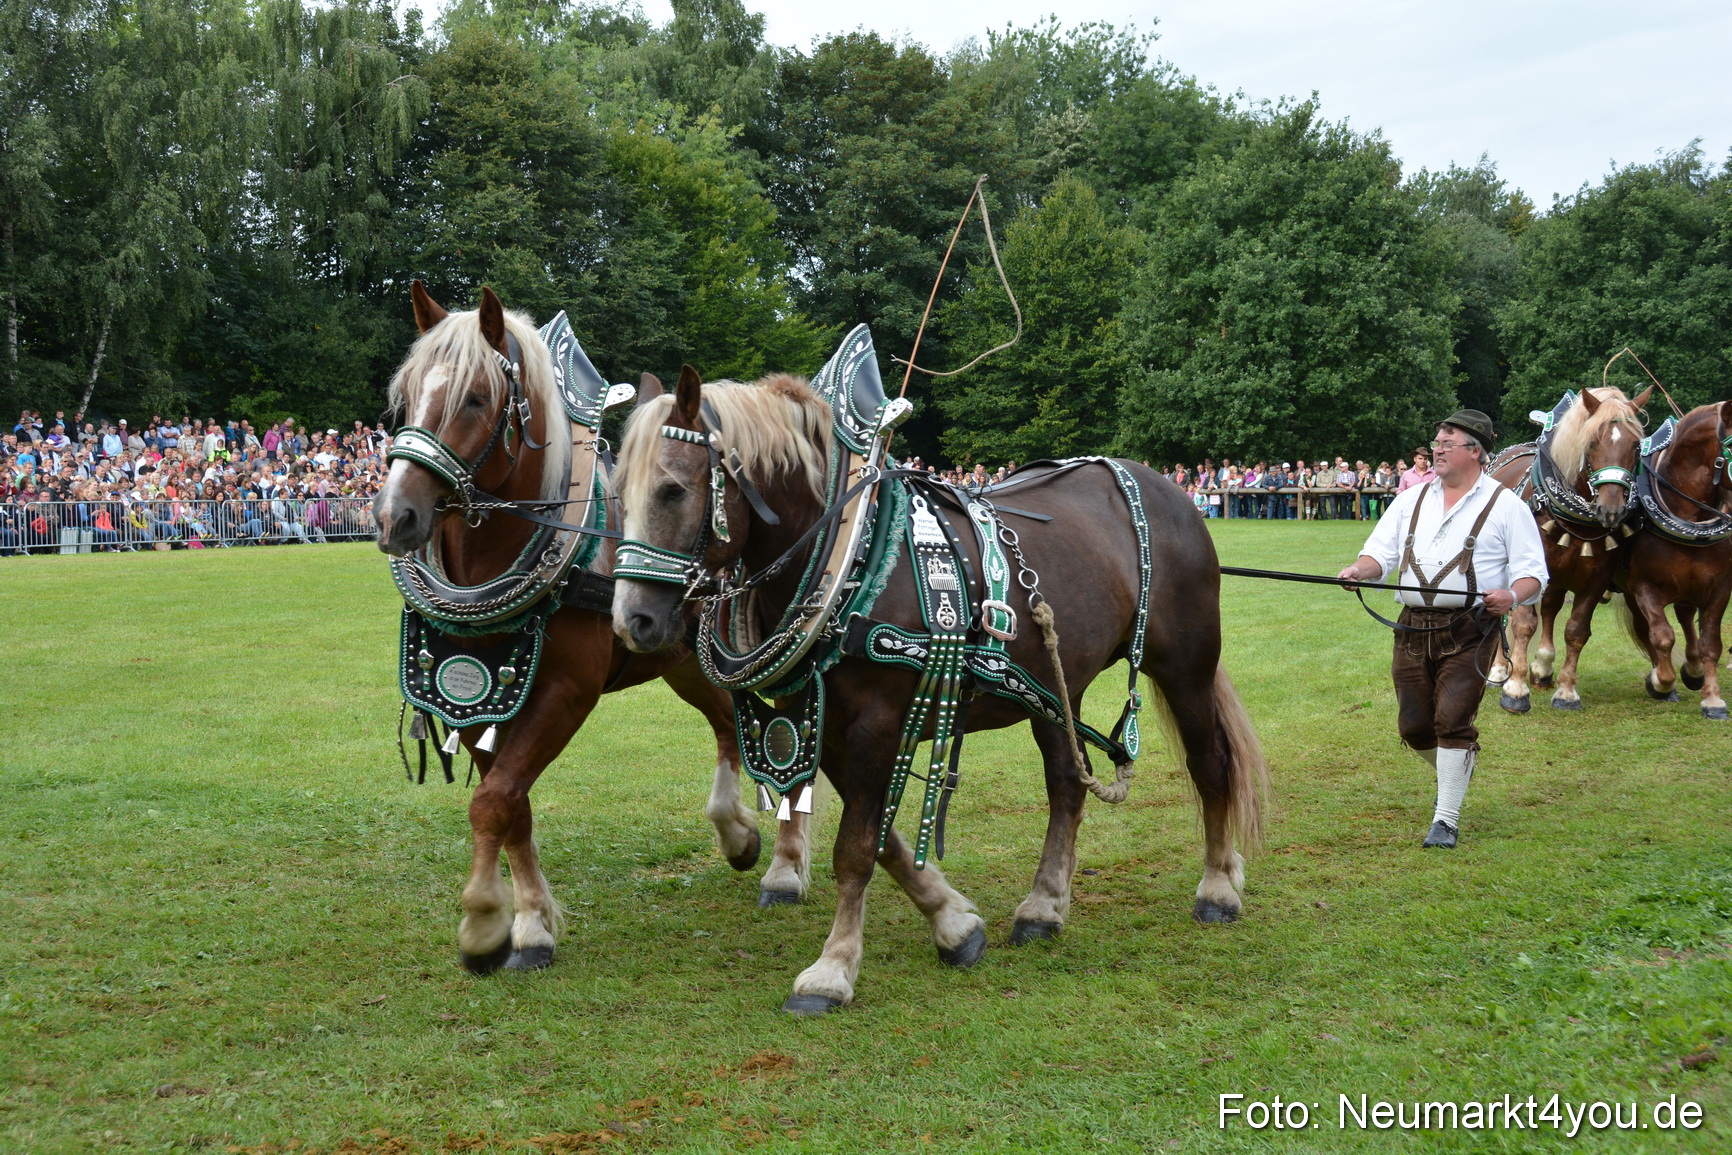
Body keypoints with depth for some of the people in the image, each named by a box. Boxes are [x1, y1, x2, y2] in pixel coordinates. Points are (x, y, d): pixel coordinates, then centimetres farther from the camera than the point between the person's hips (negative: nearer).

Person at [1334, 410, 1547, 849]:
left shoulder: (1505, 505, 2)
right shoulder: (1412, 499, 15)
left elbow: (1533, 573, -2)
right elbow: (1381, 553, 12)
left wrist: (1511, 595, -23)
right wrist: (1359, 570, -11)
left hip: (1469, 631, -4)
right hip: (1413, 627, 5)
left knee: (1452, 722, -11)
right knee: (1413, 726, 7)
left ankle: (1446, 820, -1)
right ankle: (1455, 773, 38)